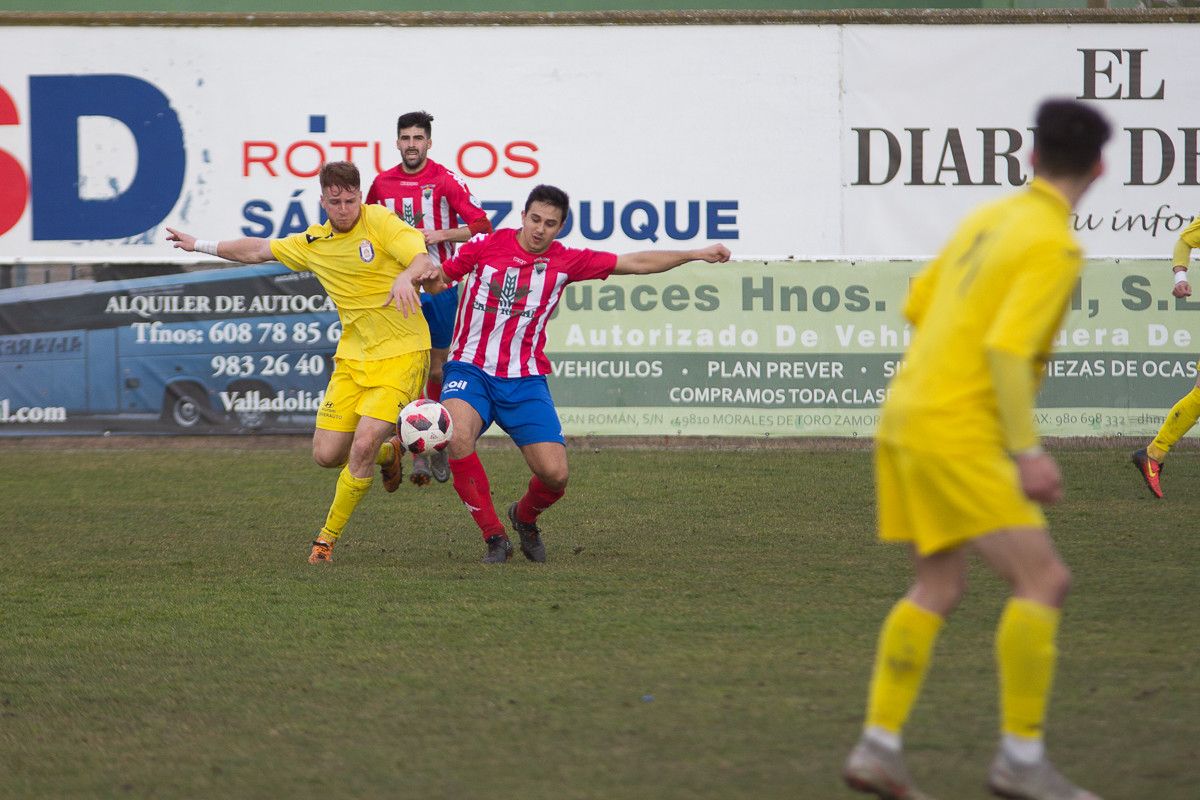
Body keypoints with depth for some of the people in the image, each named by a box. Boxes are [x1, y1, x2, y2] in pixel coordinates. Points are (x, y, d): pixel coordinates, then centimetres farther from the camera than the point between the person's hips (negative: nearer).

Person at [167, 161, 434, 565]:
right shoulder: (313, 243, 8)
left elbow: (424, 261, -21)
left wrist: (406, 276, -44)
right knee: (327, 454, -1)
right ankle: (388, 453, 32)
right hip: (353, 357, 6)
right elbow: (259, 250, 23)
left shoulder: (380, 222, -10)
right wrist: (202, 245, 29)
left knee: (363, 444, -18)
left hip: (401, 353, -6)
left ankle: (328, 537, -1)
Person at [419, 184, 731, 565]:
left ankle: (524, 517, 28)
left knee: (554, 474, -10)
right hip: (471, 371, -1)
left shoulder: (565, 262, 2)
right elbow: (438, 281, 9)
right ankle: (494, 537, -16)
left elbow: (636, 263, 6)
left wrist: (697, 254, 4)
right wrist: (431, 277, -15)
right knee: (457, 437, -32)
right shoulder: (485, 246, -1)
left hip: (525, 380, 1)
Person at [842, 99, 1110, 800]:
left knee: (939, 589, 15)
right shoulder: (1055, 248, -14)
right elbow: (1006, 347, -23)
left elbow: (917, 305, 18)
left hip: (909, 416, 9)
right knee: (1043, 580, -7)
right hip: (957, 432, -9)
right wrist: (1029, 451, -21)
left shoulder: (990, 219, 11)